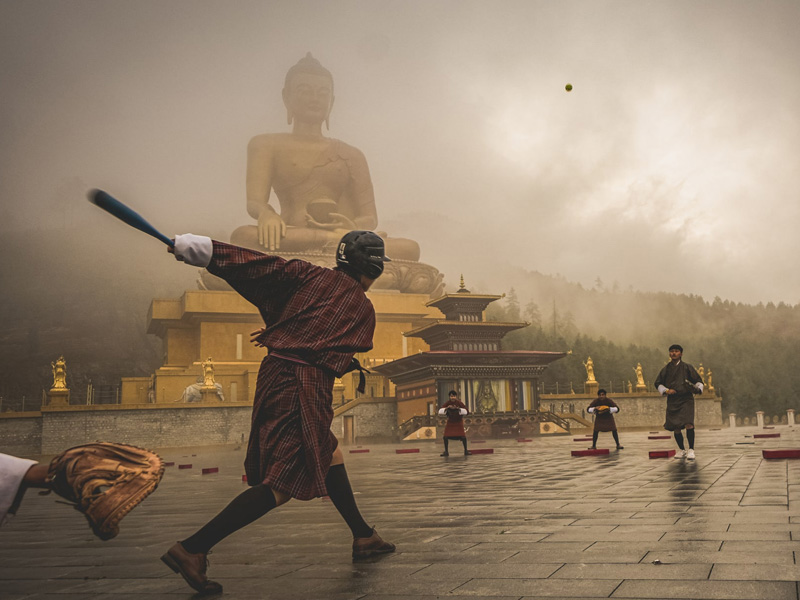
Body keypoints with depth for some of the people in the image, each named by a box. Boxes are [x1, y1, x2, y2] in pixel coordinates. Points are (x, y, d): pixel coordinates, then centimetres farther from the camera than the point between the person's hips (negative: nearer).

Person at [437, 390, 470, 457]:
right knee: (445, 437, -7)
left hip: (459, 422, -1)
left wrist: (458, 408, -34)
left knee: (463, 436, -10)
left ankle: (466, 451, 7)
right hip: (450, 422, 1)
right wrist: (447, 408, -33)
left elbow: (467, 412, -21)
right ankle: (446, 452, 8)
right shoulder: (447, 403, -12)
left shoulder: (459, 403, -17)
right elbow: (440, 412, -17)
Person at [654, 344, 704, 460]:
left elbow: (698, 381, 9)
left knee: (688, 424, -20)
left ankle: (691, 450, -9)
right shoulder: (666, 369, 10)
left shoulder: (687, 367, 4)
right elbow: (658, 383, 16)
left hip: (686, 399, -3)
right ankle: (682, 450, 23)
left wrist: (698, 389, -12)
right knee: (676, 427, 5)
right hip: (672, 400, 3)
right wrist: (666, 390, -3)